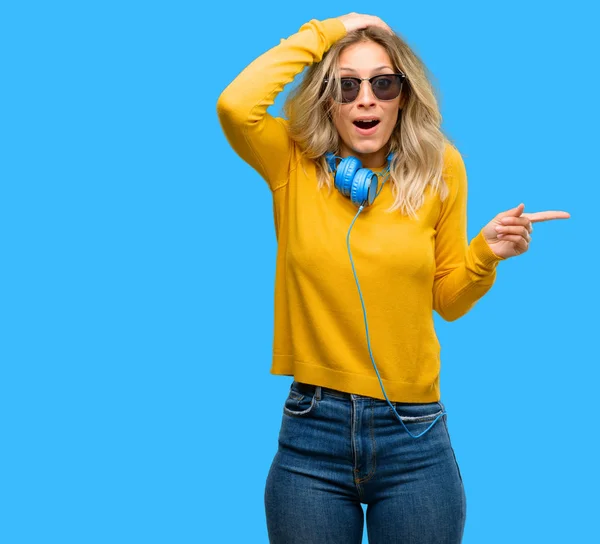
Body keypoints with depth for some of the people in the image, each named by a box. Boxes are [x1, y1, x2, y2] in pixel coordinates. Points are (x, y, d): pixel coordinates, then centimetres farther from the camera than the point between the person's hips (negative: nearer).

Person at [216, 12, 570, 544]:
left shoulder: (438, 168, 1)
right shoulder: (294, 164, -2)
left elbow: (447, 300, 9)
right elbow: (235, 106, -24)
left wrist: (485, 254, -10)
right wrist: (321, 33, -14)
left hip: (414, 438, 1)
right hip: (313, 432, -1)